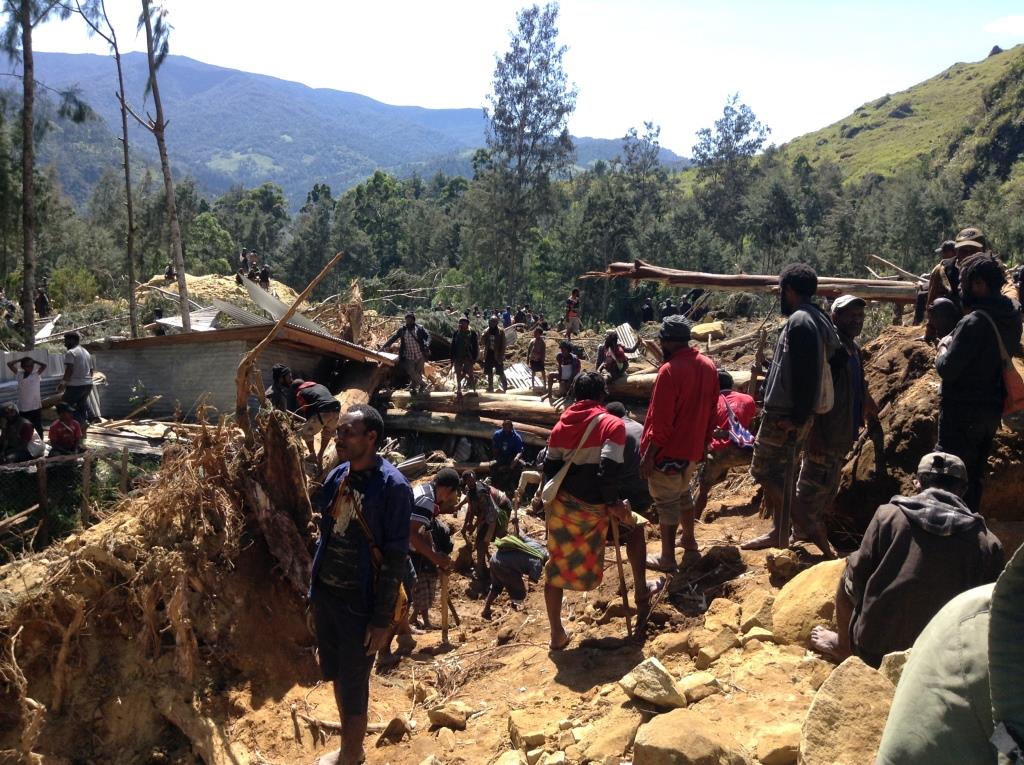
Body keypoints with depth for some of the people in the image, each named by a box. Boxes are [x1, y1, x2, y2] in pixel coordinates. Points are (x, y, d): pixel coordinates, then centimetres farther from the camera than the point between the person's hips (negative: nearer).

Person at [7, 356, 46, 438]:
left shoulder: (36, 374, -1)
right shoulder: (19, 374, 5)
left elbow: (44, 366, -13)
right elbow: (9, 364, 1)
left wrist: (34, 361, -2)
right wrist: (20, 360, 4)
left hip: (36, 406, -2)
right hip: (23, 407, 2)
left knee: (38, 427, 5)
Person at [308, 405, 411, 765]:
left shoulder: (392, 486, -17)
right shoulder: (337, 475, 2)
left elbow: (396, 557, -15)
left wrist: (382, 618, -15)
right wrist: (314, 588, 12)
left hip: (360, 600, -6)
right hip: (326, 593, 7)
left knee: (353, 684, 6)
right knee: (334, 674, 20)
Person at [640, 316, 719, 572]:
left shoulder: (670, 370, -23)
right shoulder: (708, 366, 1)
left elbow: (661, 422, -22)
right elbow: (711, 411, 10)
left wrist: (648, 456, -16)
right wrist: (704, 442, 20)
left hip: (669, 452, -8)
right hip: (693, 449, 8)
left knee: (666, 503, 4)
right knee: (683, 493, 26)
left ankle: (667, 558, 13)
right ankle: (690, 542, 40)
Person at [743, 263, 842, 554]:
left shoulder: (800, 321, -17)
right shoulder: (818, 320, 14)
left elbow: (805, 374, -24)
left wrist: (795, 417, -23)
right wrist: (799, 415, 17)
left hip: (785, 414, -10)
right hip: (794, 414, 10)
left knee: (764, 471, -3)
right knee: (779, 474, 17)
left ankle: (809, 529, -3)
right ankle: (778, 532, 25)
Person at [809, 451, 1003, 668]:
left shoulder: (888, 515, -7)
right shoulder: (989, 544, -3)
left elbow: (856, 580, -2)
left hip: (873, 650, -2)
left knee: (848, 573, 20)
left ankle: (843, 647, 37)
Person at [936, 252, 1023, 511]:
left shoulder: (975, 322, -23)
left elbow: (947, 370, -22)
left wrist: (943, 347, -2)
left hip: (963, 412, -8)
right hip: (993, 410, 9)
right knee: (973, 478, 19)